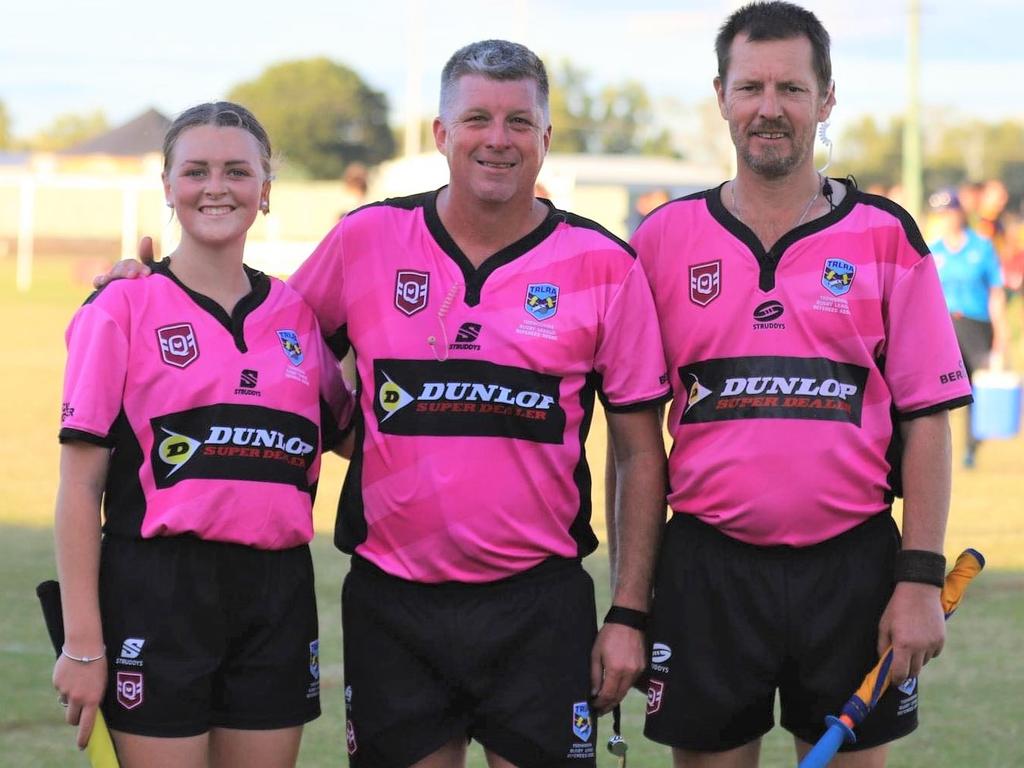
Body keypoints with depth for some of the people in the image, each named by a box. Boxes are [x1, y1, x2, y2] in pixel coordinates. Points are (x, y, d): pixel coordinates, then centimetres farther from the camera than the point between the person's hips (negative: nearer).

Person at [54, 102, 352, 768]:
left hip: (277, 594, 4)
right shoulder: (125, 307, -2)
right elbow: (80, 487, -4)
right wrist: (83, 644, -9)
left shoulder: (296, 313, 10)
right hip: (158, 593, -4)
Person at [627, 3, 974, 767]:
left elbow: (926, 418, 1)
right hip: (707, 567, 1)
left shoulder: (887, 238, 2)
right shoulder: (663, 239, 5)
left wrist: (921, 578, -6)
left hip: (853, 565, 0)